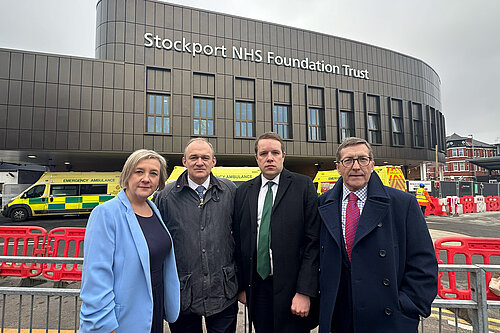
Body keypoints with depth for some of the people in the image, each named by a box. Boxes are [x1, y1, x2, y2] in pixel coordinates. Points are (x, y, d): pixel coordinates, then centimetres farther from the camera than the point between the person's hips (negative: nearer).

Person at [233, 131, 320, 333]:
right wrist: (242, 286, 7)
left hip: (291, 287, -3)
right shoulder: (243, 191, 5)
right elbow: (239, 241, 7)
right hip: (257, 287, 3)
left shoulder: (303, 186, -5)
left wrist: (305, 291, -12)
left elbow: (313, 241, -9)